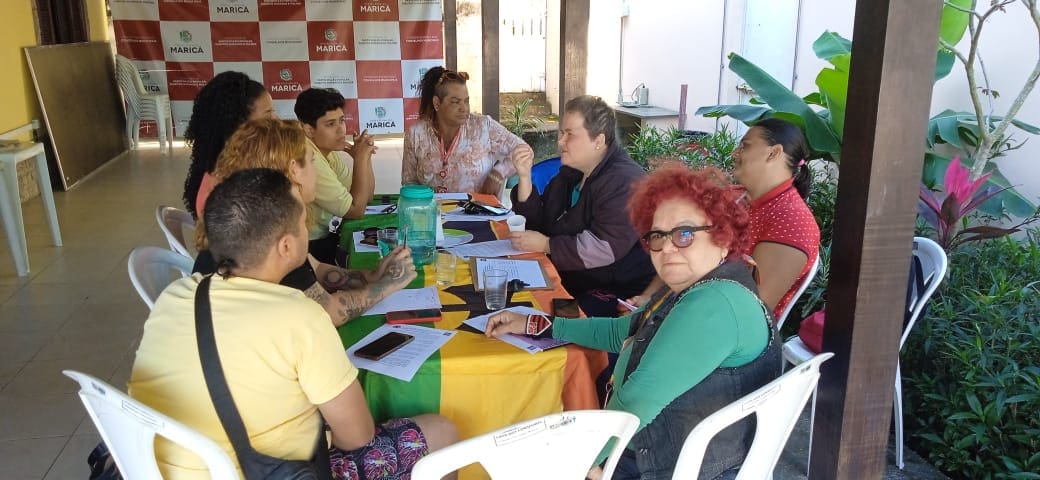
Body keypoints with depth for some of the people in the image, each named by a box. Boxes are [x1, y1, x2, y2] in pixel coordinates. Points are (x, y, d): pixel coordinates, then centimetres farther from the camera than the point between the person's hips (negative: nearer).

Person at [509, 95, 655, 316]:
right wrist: (525, 178, -3)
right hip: (568, 281, 9)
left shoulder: (624, 182, -19)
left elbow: (605, 248, -27)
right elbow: (540, 222, 11)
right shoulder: (571, 173, 12)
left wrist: (546, 245, -21)